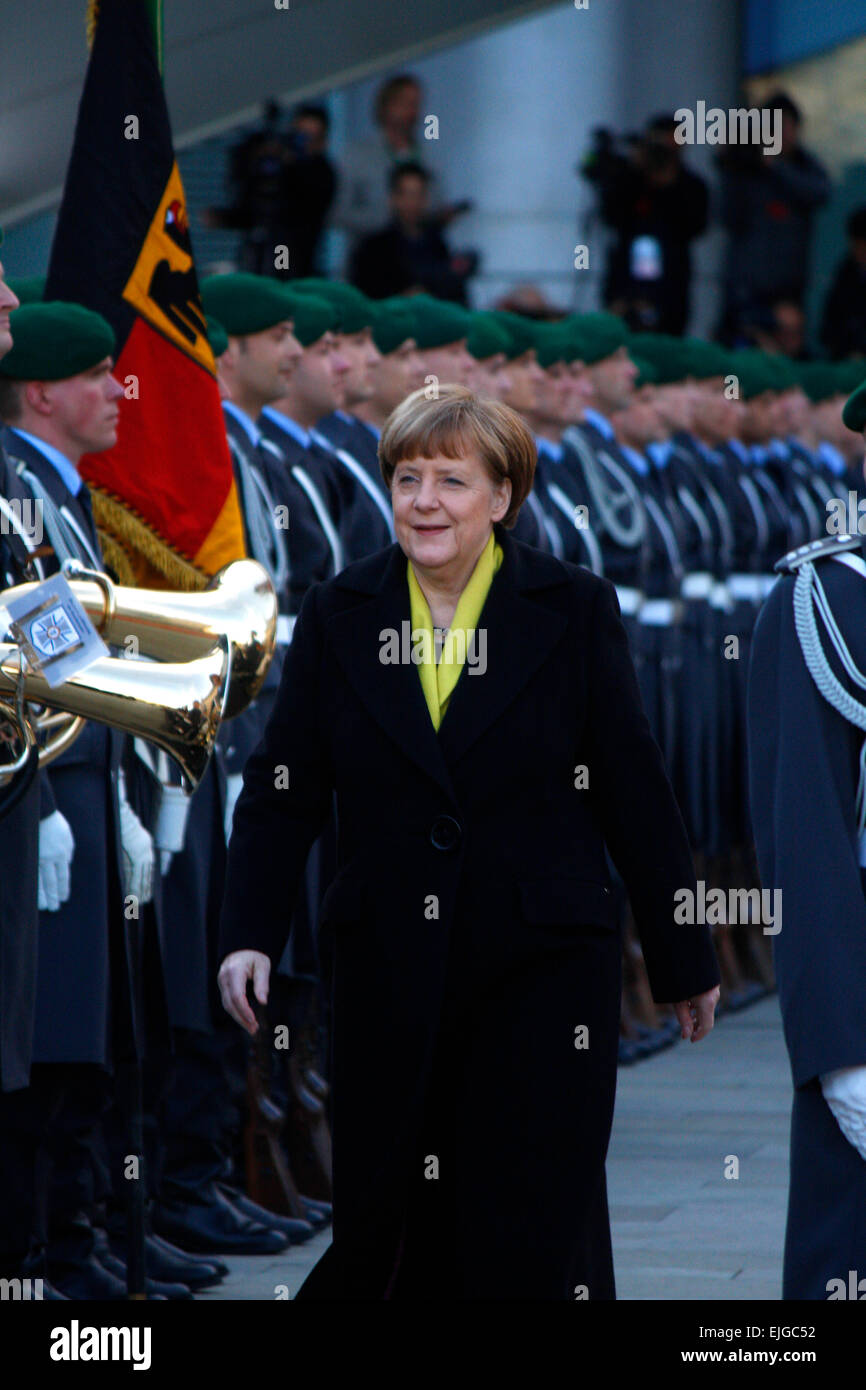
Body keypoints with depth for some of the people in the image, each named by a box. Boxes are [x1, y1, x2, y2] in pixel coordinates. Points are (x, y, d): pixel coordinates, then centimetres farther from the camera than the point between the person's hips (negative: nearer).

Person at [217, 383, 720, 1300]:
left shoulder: (575, 611, -1)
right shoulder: (338, 616, 4)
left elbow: (634, 793, 2)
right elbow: (280, 790, 4)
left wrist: (684, 960, 5)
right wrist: (250, 935, -8)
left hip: (543, 971, -2)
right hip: (388, 970, 2)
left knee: (536, 1231, -3)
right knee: (381, 1219, 6)